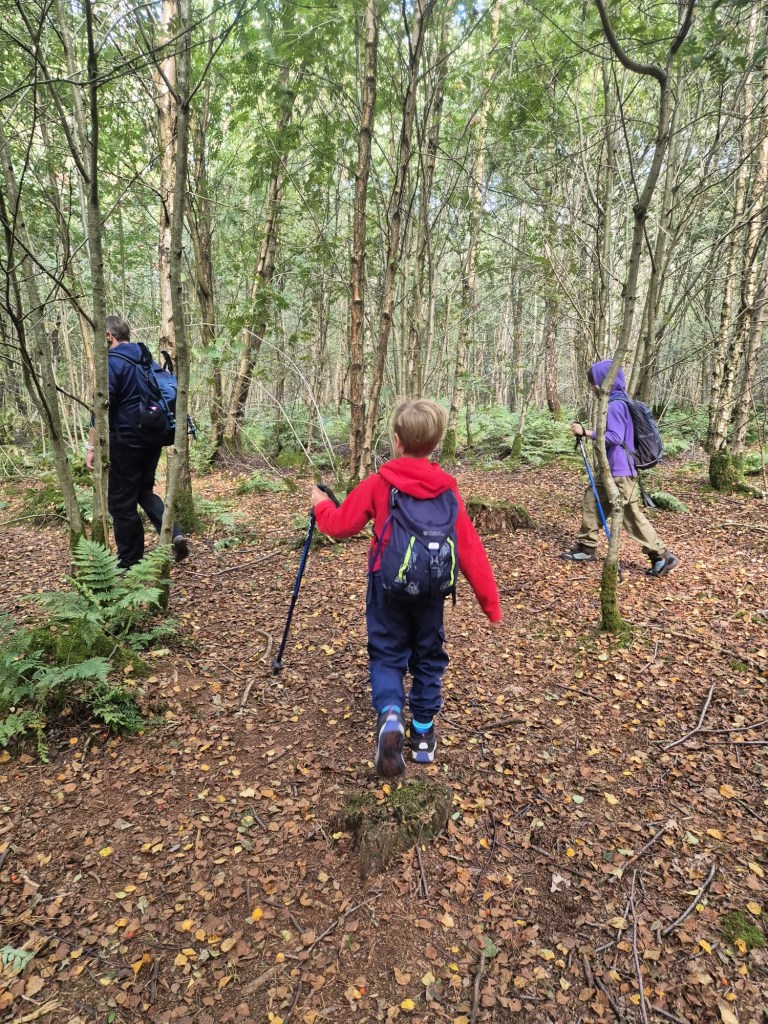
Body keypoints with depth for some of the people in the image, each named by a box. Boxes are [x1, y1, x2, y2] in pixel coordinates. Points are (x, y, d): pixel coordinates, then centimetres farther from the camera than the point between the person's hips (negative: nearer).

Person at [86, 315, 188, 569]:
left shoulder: (112, 362, -11)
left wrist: (91, 446, -13)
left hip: (125, 441, -7)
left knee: (122, 503, 4)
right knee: (144, 492, 22)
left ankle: (130, 563, 13)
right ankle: (174, 535, 3)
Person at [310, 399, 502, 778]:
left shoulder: (377, 484, -10)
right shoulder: (448, 491, -4)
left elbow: (339, 525, -1)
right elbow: (471, 550, -4)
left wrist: (320, 503, 20)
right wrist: (490, 601, 2)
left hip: (388, 587, -2)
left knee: (387, 655, 12)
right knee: (428, 657, 19)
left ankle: (390, 716, -14)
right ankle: (424, 734, 28)